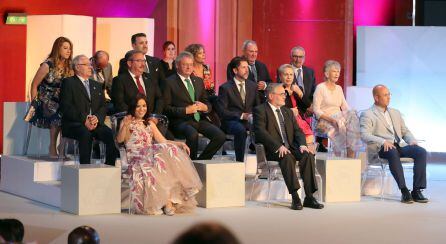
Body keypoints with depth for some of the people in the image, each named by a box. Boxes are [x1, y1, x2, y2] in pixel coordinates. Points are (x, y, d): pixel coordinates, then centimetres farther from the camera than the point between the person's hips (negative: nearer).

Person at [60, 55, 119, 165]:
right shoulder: (68, 83, 7)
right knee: (86, 134, -37)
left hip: (95, 123, 5)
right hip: (74, 124, -5)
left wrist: (97, 118, -8)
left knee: (111, 135, -25)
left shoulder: (97, 85, 26)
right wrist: (84, 120, -16)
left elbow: (103, 107, 15)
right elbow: (66, 107, -6)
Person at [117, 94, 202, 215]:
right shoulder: (127, 122, 12)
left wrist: (179, 143, -3)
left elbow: (163, 141, 15)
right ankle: (167, 201, -32)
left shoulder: (150, 124, 27)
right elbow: (119, 140, -6)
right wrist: (125, 126, -25)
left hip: (151, 154, 4)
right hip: (136, 158, -4)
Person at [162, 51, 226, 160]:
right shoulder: (170, 83, 2)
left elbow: (208, 104, 24)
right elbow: (166, 108, -5)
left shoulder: (198, 81, 21)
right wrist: (185, 110, -14)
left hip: (200, 120, 6)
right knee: (193, 135, -37)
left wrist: (205, 107, 0)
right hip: (181, 121, -6)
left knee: (220, 136, -19)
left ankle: (202, 160, -1)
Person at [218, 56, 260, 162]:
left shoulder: (252, 85, 16)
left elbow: (258, 106, 21)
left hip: (250, 120, 4)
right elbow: (223, 111, -7)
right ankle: (240, 161, -32)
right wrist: (241, 116, -16)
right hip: (231, 121, -4)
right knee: (240, 130, -38)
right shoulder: (225, 88, -1)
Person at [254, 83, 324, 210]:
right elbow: (261, 132, -13)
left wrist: (302, 145, -7)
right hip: (273, 150, -6)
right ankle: (295, 197, -35)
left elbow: (297, 130, 15)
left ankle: (309, 197, -23)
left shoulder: (288, 112, 24)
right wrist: (279, 146, -25)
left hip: (291, 147, 6)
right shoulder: (260, 110, 2)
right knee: (287, 157, -36)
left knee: (308, 155, -23)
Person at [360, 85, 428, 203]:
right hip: (381, 149, -6)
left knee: (421, 152, -22)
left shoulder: (395, 113, 26)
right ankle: (404, 191, -37)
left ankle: (417, 191, -24)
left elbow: (405, 131, 26)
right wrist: (383, 141, -26)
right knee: (393, 152, -40)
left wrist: (412, 140, 1)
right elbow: (365, 136, -10)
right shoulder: (367, 115, 5)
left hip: (399, 146, 6)